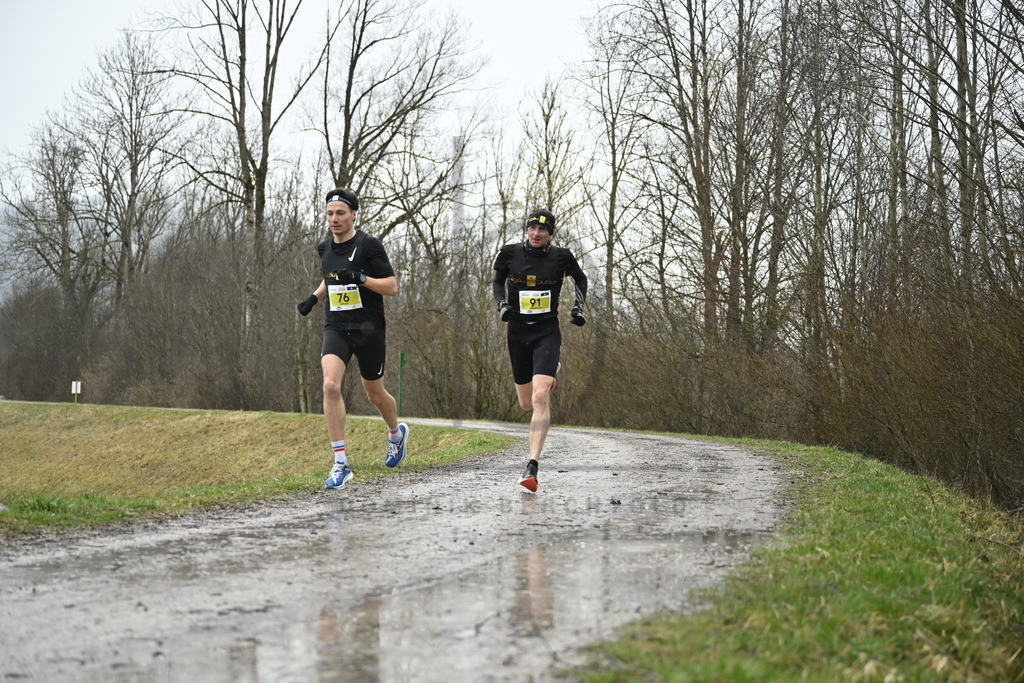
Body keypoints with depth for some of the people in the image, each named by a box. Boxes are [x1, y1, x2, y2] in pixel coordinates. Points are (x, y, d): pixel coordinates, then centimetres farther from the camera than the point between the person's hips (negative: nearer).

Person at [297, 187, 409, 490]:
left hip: (369, 329, -3)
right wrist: (314, 297, 12)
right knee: (330, 385, -20)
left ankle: (396, 432, 47)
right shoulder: (324, 248, 9)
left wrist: (360, 278, -22)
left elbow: (392, 286, -10)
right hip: (335, 328, 3)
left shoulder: (369, 245, -8)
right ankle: (341, 464, -18)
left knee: (375, 394, 11)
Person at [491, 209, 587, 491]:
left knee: (540, 398, -21)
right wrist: (501, 303, -4)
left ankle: (532, 466, -24)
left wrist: (578, 306, 1)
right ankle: (549, 375, 53)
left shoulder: (561, 256, -4)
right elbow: (497, 282, 15)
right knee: (526, 403, 14)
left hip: (547, 332, -3)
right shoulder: (509, 253, -2)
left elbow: (580, 279, 16)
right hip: (518, 332, 3)